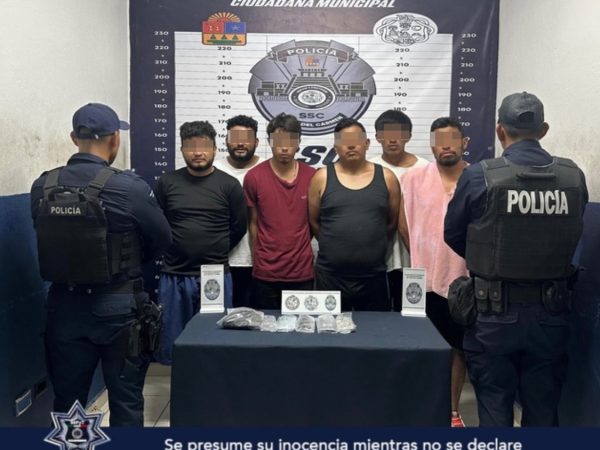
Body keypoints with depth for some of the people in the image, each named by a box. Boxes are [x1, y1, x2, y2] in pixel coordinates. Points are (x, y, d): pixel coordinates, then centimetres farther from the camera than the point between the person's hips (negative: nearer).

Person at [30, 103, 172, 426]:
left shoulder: (41, 187, -4)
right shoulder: (129, 187, -16)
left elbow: (48, 238, 8)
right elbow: (163, 240, -4)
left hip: (64, 304, 4)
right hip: (117, 305, -4)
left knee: (67, 400, 17)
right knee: (126, 399, 12)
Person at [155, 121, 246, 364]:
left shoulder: (229, 185, -2)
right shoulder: (167, 183, 2)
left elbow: (239, 228, 3)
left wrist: (214, 254, 6)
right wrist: (177, 250, 3)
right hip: (174, 276, 2)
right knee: (173, 343, 11)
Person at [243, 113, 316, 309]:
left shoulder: (312, 176, -1)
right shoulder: (254, 177, -5)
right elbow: (253, 223, 3)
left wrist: (299, 247, 8)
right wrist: (257, 262, 6)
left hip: (303, 271, 1)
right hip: (266, 273, -1)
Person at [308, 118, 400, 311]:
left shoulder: (386, 177, 2)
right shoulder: (322, 178, -1)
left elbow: (393, 222, 10)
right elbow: (313, 221, 6)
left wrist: (371, 245, 12)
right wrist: (333, 244, 9)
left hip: (373, 275, 1)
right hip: (330, 275, -1)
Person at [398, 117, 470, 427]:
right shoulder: (413, 179, -2)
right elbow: (403, 224, 5)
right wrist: (422, 258, 8)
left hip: (465, 281, 0)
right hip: (425, 281, 0)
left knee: (457, 348, 14)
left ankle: (452, 411, 30)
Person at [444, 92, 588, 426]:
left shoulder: (480, 176, -12)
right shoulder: (574, 177, -3)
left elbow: (453, 236, 0)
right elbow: (572, 237, 8)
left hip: (495, 312, -2)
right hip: (551, 312, 3)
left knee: (494, 408, 12)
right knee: (543, 410, 17)